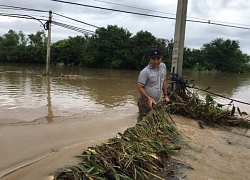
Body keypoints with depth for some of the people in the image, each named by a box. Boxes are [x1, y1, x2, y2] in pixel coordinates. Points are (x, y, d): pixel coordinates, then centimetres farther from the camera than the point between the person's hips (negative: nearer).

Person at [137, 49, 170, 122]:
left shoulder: (163, 66, 2)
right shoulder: (145, 72, -18)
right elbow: (140, 87, -16)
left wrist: (165, 95, 11)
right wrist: (149, 98, -27)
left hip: (158, 102, 6)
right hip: (145, 102, -6)